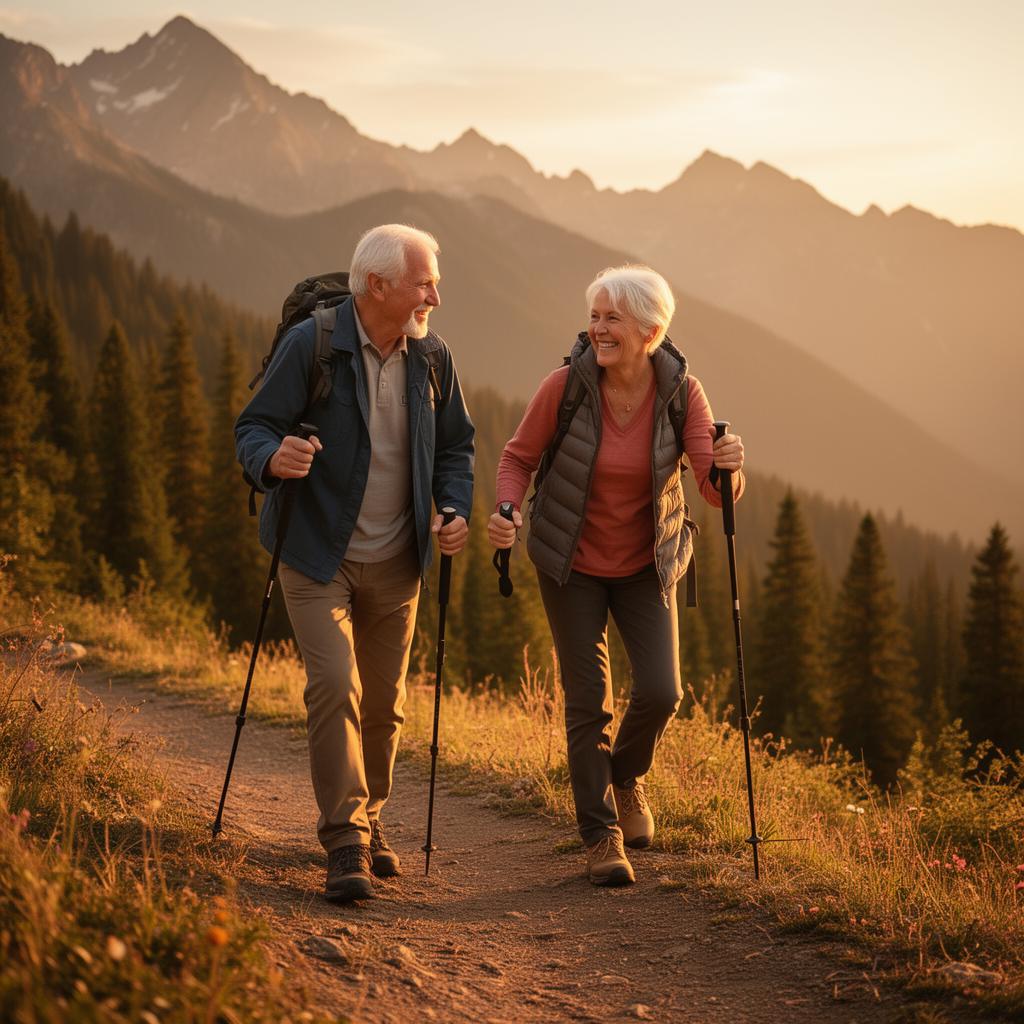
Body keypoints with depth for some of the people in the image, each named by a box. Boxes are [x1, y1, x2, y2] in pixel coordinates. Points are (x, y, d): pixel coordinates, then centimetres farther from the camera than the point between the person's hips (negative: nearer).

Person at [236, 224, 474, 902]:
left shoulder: (432, 358, 1)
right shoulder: (311, 346, -13)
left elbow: (455, 446, 13)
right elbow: (253, 426, -12)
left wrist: (456, 509, -5)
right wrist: (273, 457, -35)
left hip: (396, 562, 5)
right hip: (318, 554, -5)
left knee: (384, 702, 12)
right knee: (335, 686, -17)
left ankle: (370, 821, 30)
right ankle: (346, 844, -13)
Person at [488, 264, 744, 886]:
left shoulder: (682, 392, -15)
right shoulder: (566, 385, -18)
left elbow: (716, 489, -17)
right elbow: (519, 458, -6)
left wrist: (728, 467, -40)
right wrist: (507, 512, -24)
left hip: (645, 565, 1)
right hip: (571, 563, -1)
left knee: (661, 692, -9)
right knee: (589, 701, -2)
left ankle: (627, 777, 24)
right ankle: (602, 837, 12)